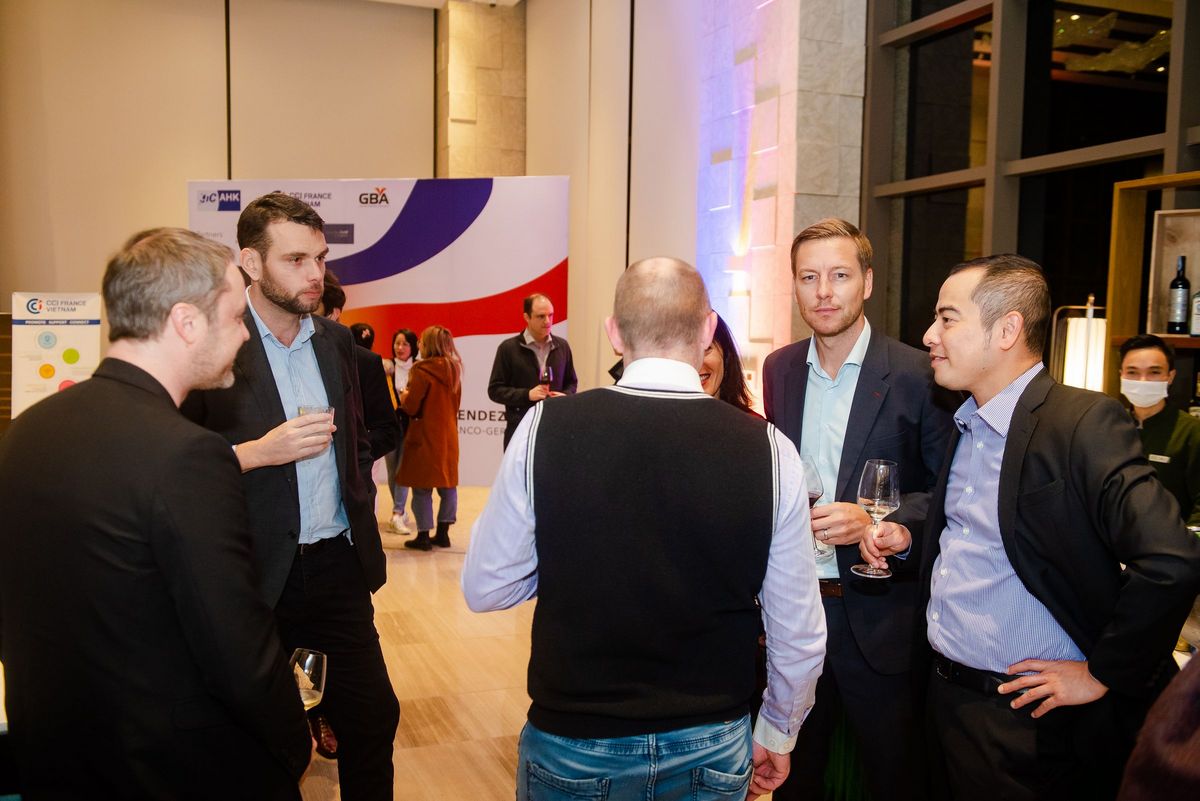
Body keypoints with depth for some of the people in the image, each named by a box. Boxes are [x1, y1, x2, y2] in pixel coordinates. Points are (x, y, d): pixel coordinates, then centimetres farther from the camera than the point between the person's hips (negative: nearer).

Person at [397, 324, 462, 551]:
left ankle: (423, 535, 4)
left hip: (425, 436, -6)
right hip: (448, 436, 7)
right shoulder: (454, 370, 6)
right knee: (447, 485, 11)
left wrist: (405, 396, 4)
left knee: (422, 487, 1)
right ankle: (443, 533, 16)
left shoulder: (422, 370, -15)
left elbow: (411, 407, -15)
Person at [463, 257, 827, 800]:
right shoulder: (768, 449, -14)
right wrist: (777, 734, 13)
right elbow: (800, 637, -5)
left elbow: (484, 589, -6)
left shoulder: (545, 429, -16)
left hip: (572, 748, 0)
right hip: (711, 752, 1)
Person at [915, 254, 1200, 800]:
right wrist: (902, 536, 4)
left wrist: (1105, 674, -19)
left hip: (1029, 718, -7)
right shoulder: (962, 424, 7)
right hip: (946, 694, 7)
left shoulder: (1085, 423, -19)